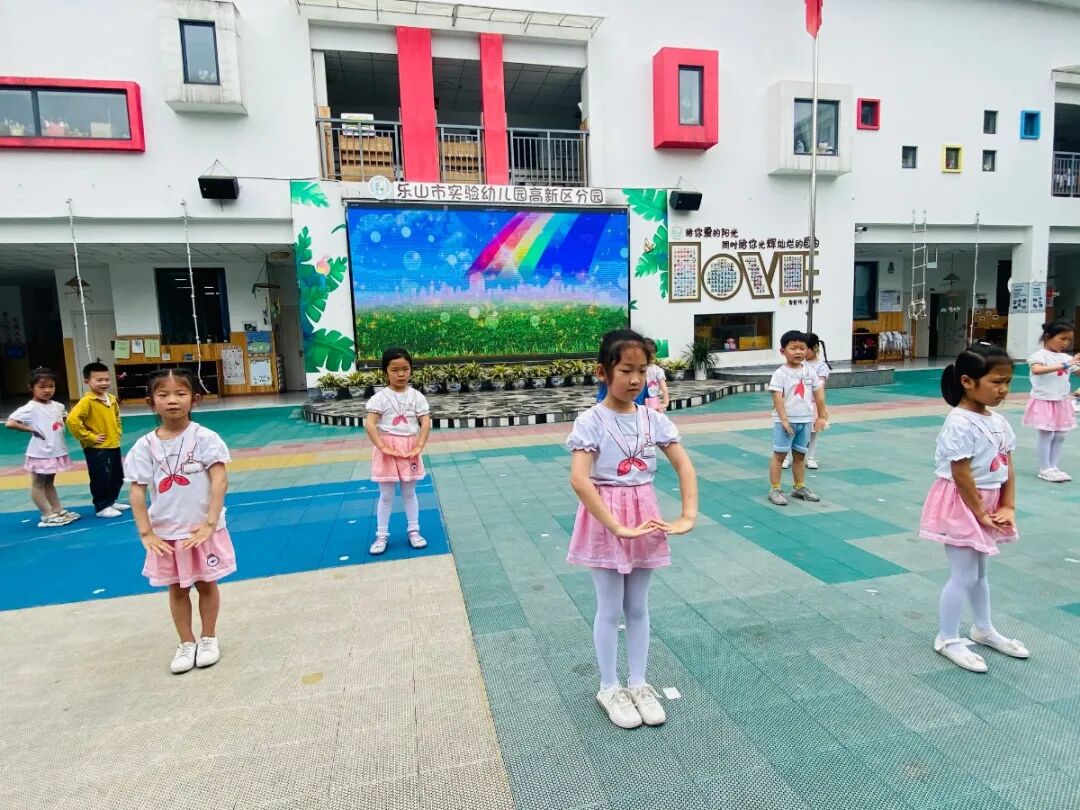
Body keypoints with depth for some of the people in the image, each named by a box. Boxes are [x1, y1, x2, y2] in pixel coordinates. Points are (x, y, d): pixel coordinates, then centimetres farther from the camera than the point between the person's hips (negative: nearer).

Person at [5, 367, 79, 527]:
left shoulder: (57, 406, 5)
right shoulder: (30, 408, -16)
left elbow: (65, 417, 24)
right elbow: (10, 423, -25)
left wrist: (64, 422, 4)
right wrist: (32, 429, -20)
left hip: (56, 451, 7)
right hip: (40, 453, -7)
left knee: (49, 483, 19)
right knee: (38, 485, 6)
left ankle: (59, 511, 23)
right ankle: (47, 516, 8)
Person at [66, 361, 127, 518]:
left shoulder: (112, 399, 7)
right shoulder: (87, 401, -16)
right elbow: (72, 420, -26)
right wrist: (89, 437, -20)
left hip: (114, 446, 8)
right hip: (96, 449, -8)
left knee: (117, 477, 17)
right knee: (101, 479, 1)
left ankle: (112, 501, 33)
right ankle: (102, 507, 12)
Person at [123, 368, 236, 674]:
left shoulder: (204, 438, -12)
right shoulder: (145, 446, -6)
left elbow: (220, 481, -16)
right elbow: (137, 492, -4)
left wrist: (210, 523, -19)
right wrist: (146, 533, -9)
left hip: (203, 529, -2)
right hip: (166, 533, 2)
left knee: (206, 584, 14)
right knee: (176, 589, 17)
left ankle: (208, 638, 34)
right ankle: (186, 643, 34)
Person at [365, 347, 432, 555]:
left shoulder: (416, 396, -2)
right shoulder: (380, 397, -8)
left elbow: (426, 422, -6)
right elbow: (370, 423, -14)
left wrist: (419, 446, -15)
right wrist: (382, 447, -20)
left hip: (409, 449, 2)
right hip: (388, 450, -1)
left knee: (409, 492, 14)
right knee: (386, 495, 8)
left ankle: (414, 531, 26)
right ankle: (381, 535, 19)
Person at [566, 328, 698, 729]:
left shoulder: (653, 419, -1)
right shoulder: (590, 421, -16)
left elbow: (685, 466, 0)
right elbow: (579, 480, -25)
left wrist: (688, 516, -10)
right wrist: (617, 526, -26)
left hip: (645, 514, 4)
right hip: (604, 521, -4)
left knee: (638, 607, 17)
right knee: (610, 609, 10)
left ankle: (638, 683, 35)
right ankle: (609, 688, 30)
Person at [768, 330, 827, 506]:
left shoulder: (810, 371, 5)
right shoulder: (780, 373, -11)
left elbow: (819, 394, 11)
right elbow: (777, 398, -16)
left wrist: (821, 416, 10)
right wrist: (784, 420, -20)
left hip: (805, 420, 5)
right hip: (785, 420, -5)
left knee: (800, 455, 15)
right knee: (780, 454, 0)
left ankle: (800, 487, 28)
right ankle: (774, 490, 6)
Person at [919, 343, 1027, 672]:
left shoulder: (999, 421, 3)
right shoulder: (960, 423, -23)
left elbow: (1008, 467, 7)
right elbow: (961, 475, -23)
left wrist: (1008, 507, 0)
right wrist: (980, 513, -16)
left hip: (988, 504, 8)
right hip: (962, 505, -8)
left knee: (979, 572, 23)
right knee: (963, 576, 0)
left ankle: (984, 629, 41)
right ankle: (948, 639, 15)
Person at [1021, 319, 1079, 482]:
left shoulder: (1066, 357, 7)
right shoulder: (1040, 355, -12)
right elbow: (1036, 370, -32)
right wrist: (1063, 365, -34)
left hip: (1062, 403, 7)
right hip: (1044, 401, -7)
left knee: (1060, 436, 10)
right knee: (1046, 435, -2)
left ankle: (1054, 467, 19)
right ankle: (1045, 469, 6)